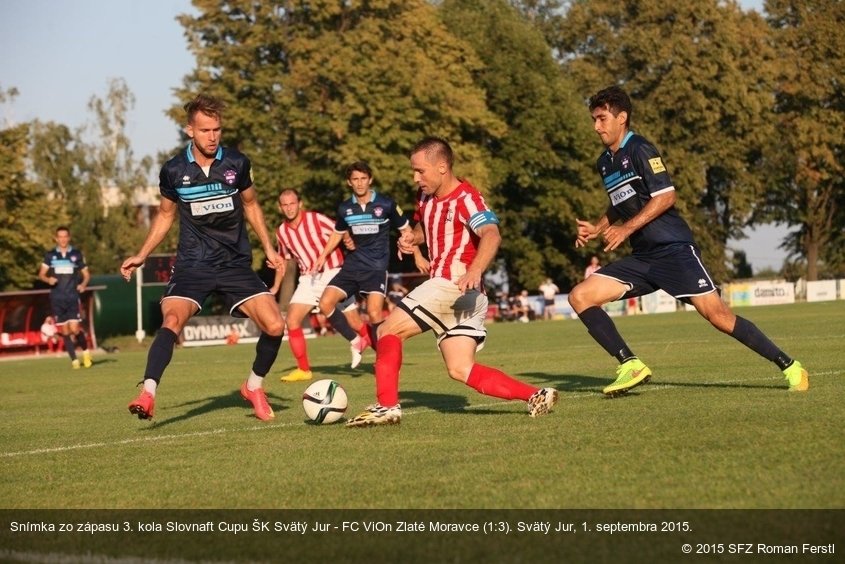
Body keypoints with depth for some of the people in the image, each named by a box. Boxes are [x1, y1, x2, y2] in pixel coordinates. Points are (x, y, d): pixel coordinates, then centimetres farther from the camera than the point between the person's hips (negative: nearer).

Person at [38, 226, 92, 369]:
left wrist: (83, 284, -8)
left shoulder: (76, 254, 5)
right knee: (65, 330, 1)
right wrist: (48, 279, -13)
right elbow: (41, 274, 9)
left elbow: (86, 274, 12)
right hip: (57, 298, 2)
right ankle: (74, 359, 11)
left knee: (75, 328, -13)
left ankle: (86, 351, 12)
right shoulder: (50, 255, 7)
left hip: (72, 297, -2)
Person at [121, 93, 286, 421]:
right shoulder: (174, 171, -3)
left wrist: (268, 248, 12)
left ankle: (254, 387, 15)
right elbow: (166, 215, 13)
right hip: (192, 265, -1)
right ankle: (147, 394, -30)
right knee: (172, 321, -27)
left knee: (275, 326, -10)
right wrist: (141, 255, 6)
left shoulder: (236, 163, -1)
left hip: (236, 263, 2)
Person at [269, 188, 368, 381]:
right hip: (309, 279, 4)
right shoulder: (281, 231, 4)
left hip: (333, 274, -4)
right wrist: (276, 287, 20)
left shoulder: (316, 219, -11)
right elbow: (283, 260, 19)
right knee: (292, 320, -10)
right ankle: (303, 369, 1)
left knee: (355, 322, -4)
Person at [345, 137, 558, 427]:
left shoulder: (465, 199, -14)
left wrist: (475, 270, -50)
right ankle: (536, 395, -3)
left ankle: (387, 406, -7)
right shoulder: (427, 198, 14)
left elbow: (491, 235, -31)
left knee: (388, 331, -7)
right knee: (461, 369, 4)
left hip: (453, 286, -10)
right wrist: (412, 238, 10)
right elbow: (423, 226, 35)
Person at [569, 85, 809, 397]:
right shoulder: (604, 163, 16)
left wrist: (626, 229, -17)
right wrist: (596, 228, 13)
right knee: (580, 296, -6)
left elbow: (665, 196, -15)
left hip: (674, 251, -8)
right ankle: (631, 366, -8)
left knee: (718, 315, -15)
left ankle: (789, 366, -5)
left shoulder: (640, 149, -8)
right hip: (641, 259, 8)